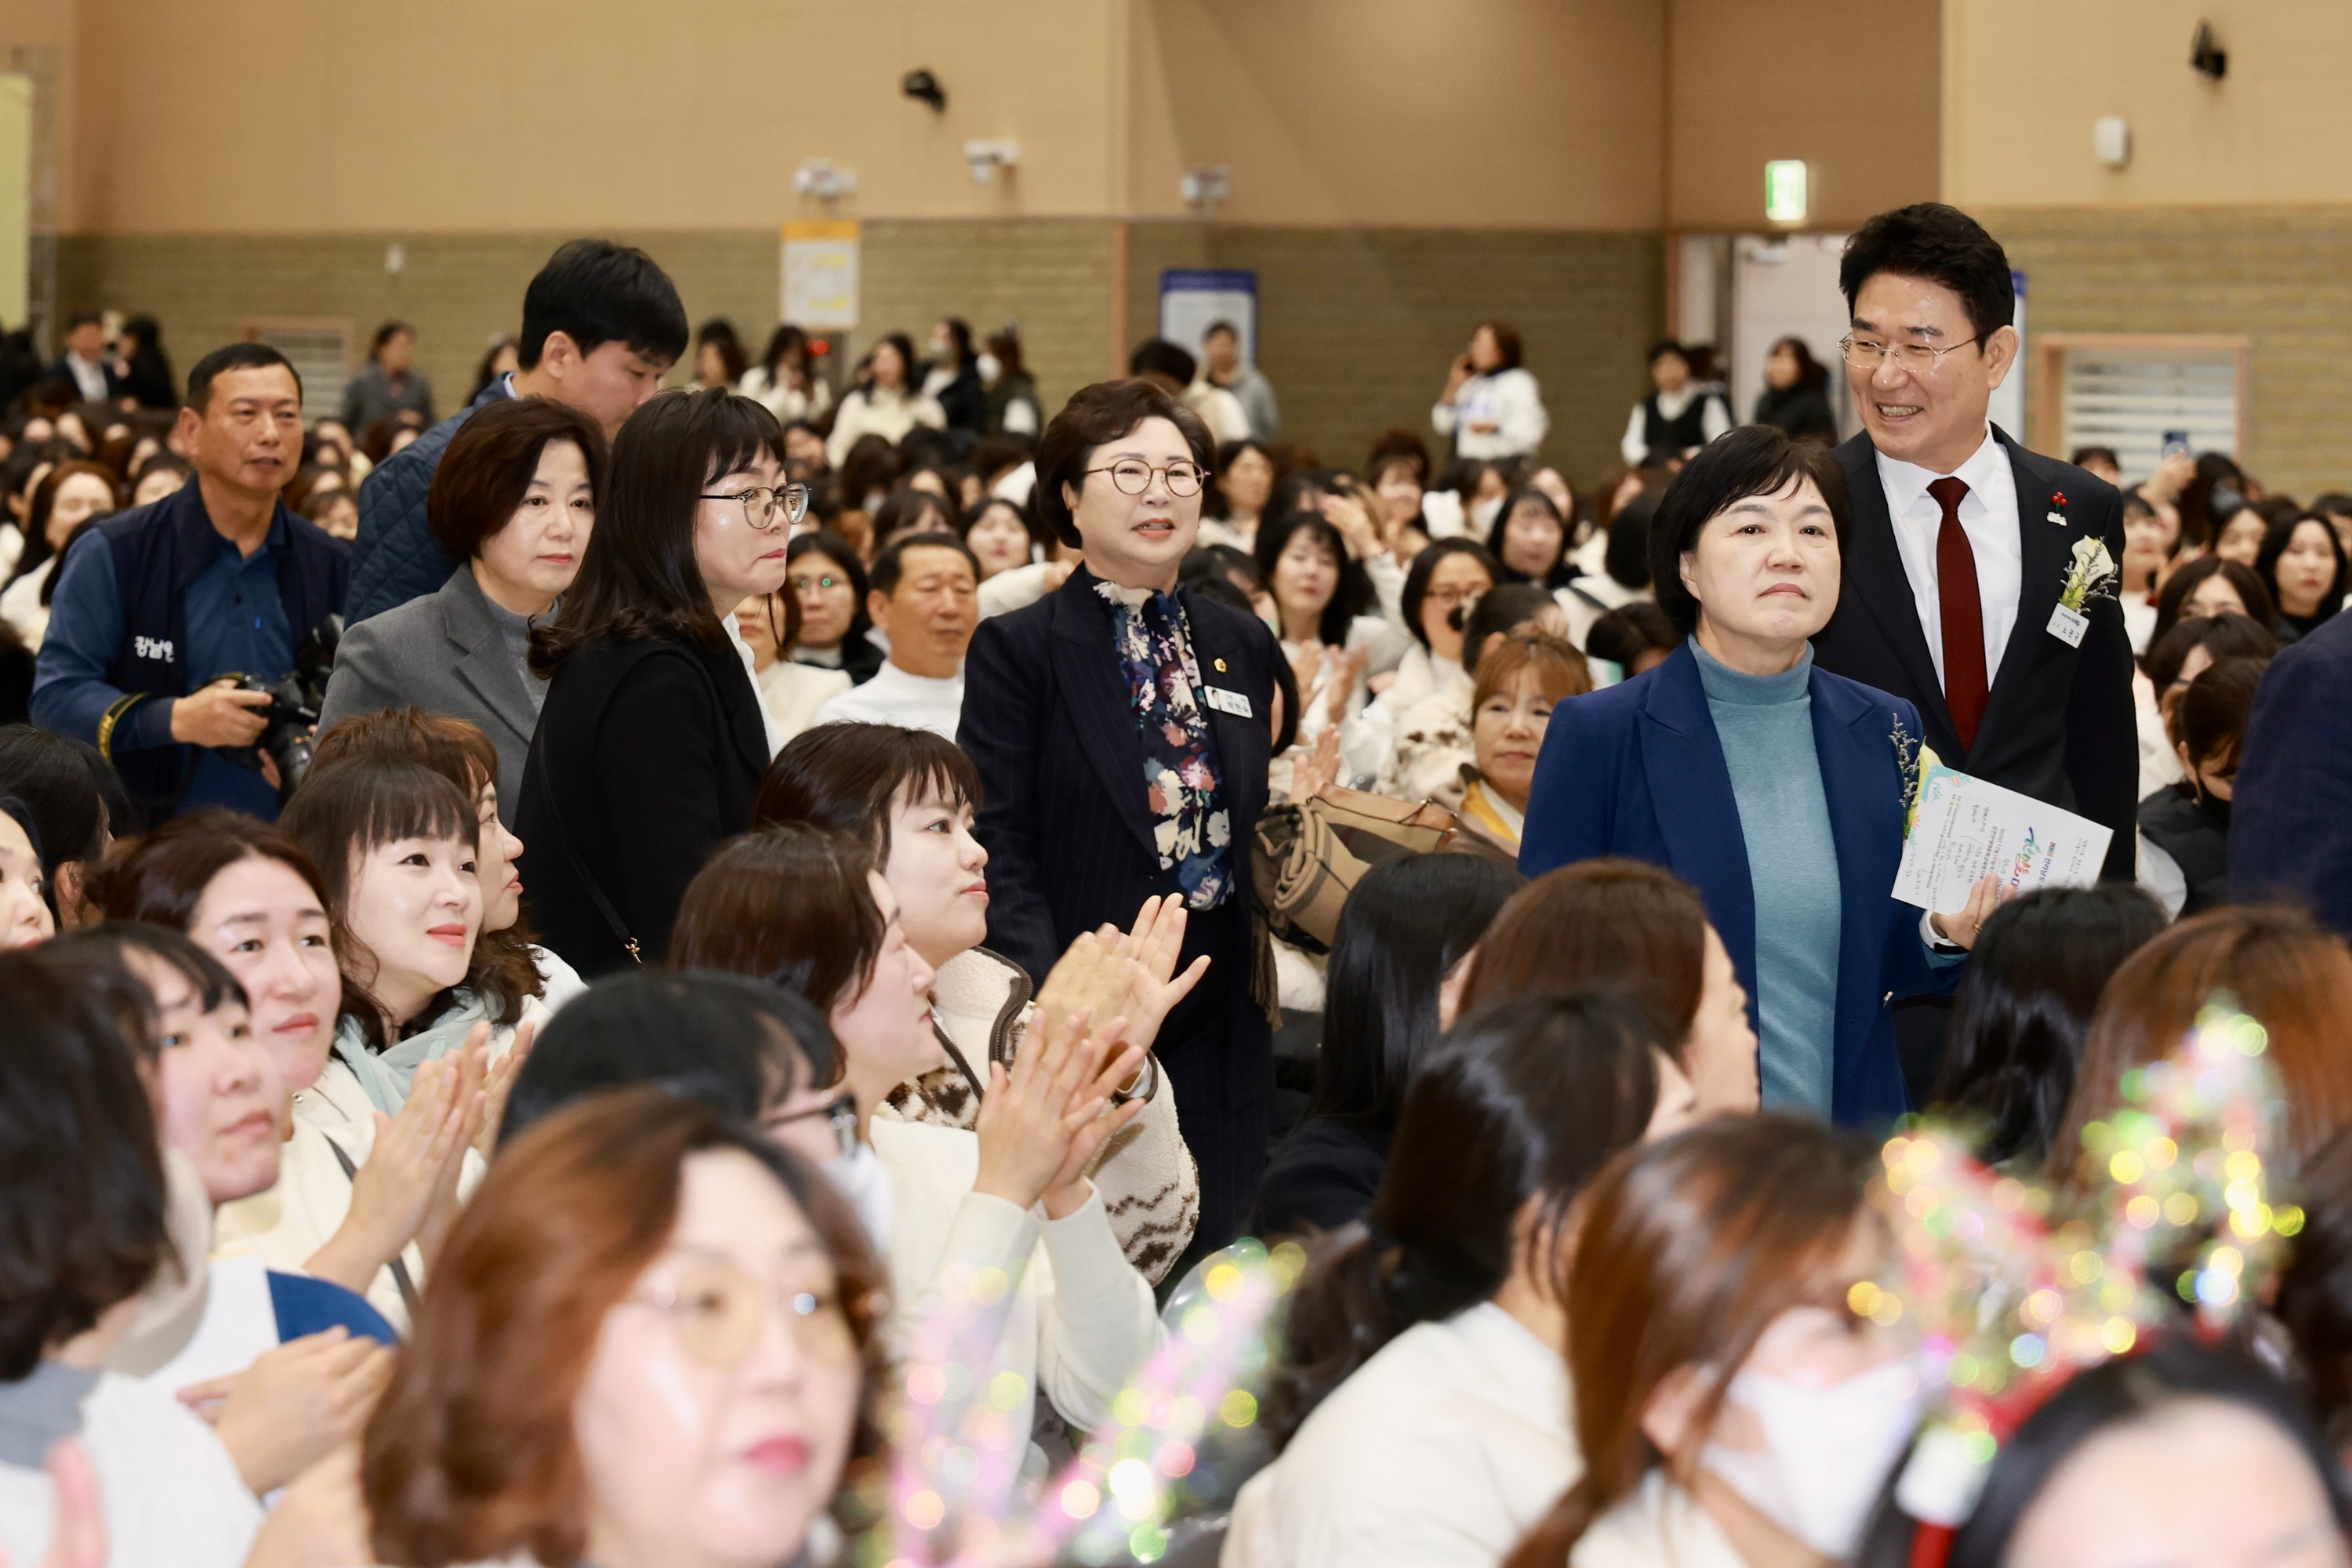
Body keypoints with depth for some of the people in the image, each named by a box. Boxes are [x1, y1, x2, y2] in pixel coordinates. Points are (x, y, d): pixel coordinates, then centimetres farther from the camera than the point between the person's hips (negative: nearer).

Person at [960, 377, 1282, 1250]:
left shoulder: (1243, 645, 13)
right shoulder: (1019, 648, -3)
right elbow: (995, 845, -9)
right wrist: (1058, 989, -19)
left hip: (1220, 1013, 5)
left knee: (1217, 1249, 3)